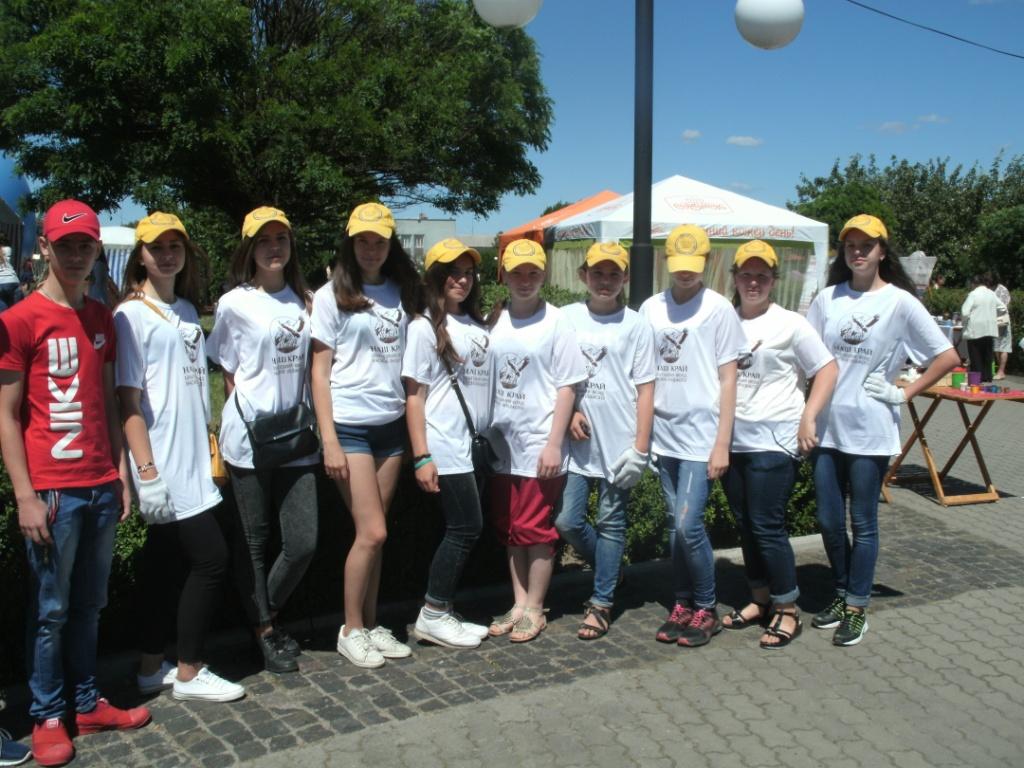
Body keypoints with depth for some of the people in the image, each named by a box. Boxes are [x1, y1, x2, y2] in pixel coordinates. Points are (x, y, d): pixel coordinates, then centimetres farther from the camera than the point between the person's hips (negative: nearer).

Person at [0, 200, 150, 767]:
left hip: (102, 486, 5)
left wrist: (121, 474, 10)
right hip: (52, 490, -5)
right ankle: (47, 716, 20)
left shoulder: (102, 319, 11)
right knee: (51, 609, 5)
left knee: (89, 604, 14)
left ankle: (87, 704, 26)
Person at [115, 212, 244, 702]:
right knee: (210, 558, -6)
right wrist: (147, 472, -17)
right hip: (163, 467, -7)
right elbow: (129, 402, -13)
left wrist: (210, 445, 15)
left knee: (163, 561, 14)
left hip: (192, 462, 7)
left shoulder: (187, 311, 14)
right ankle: (188, 674, 9)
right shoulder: (131, 315, -8)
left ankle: (153, 668, 26)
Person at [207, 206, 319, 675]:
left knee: (303, 542, 3)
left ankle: (266, 616, 27)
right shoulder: (234, 304, -2)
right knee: (255, 541, 7)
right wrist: (248, 419, -4)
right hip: (250, 440, -4)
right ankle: (264, 632, 23)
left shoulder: (302, 301, 11)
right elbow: (228, 374, 2)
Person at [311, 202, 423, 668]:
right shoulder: (332, 296, -2)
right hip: (350, 426, -4)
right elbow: (320, 372, -4)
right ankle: (351, 630, 11)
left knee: (373, 533, 9)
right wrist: (329, 440, -11)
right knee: (372, 532, -6)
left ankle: (371, 625, 21)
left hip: (391, 424, 4)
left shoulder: (402, 293, 9)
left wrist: (413, 419, 5)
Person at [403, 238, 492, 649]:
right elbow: (414, 396, -9)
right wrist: (422, 456, -13)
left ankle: (441, 613, 20)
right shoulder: (425, 327, -5)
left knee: (462, 530, 8)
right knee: (467, 527, -6)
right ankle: (433, 616, 7)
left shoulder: (479, 326, 13)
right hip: (445, 447, -7)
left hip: (474, 444, 7)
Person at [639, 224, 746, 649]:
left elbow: (728, 379, -4)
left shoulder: (719, 308, -3)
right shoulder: (651, 308, 7)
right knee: (675, 526, 11)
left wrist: (722, 444, -8)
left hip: (701, 435, -4)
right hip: (664, 434, 4)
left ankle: (707, 609, 10)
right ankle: (682, 604, 24)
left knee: (688, 525, -8)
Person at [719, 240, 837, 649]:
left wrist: (808, 417, -14)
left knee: (768, 527, -4)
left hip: (773, 442, -5)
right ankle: (760, 599, 29)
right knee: (745, 524, 13)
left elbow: (827, 369, -3)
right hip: (732, 441, 5)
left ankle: (788, 611, 11)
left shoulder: (790, 324, -3)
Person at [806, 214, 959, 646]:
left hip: (869, 431, -4)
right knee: (828, 520, 11)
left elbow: (948, 357, -5)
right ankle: (841, 594, 31)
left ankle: (857, 609, 20)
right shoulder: (828, 299, 6)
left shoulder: (899, 302, -5)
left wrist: (903, 394, -8)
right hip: (827, 427, 4)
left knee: (862, 523, 6)